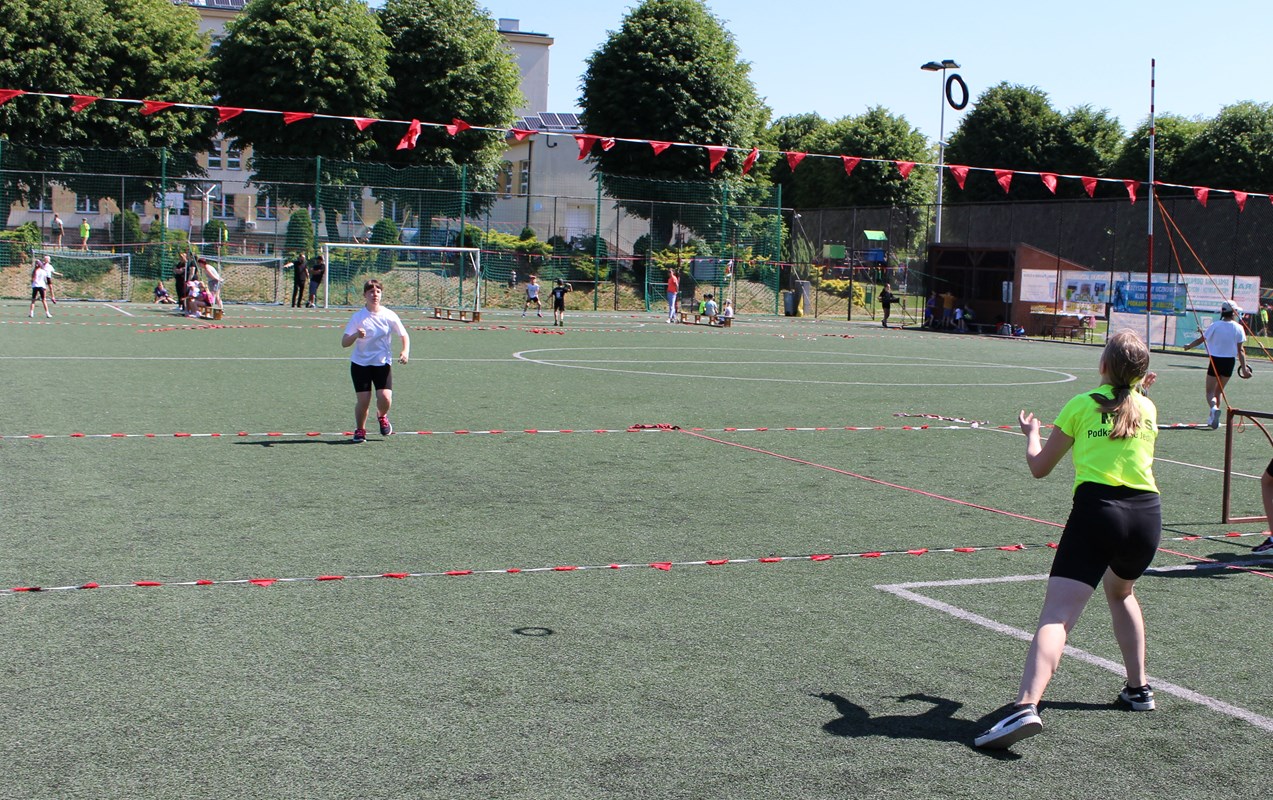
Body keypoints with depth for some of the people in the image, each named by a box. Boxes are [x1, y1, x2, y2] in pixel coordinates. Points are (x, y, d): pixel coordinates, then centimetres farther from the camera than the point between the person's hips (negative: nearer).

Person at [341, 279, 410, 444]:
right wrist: (355, 335, -29)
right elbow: (344, 343, -8)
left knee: (385, 399, -14)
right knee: (363, 400, -7)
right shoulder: (357, 317, -6)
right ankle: (360, 430, 20)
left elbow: (404, 336, 6)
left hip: (383, 363, 1)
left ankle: (382, 417, 22)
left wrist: (405, 351, -14)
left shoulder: (389, 316, -3)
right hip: (360, 363, -1)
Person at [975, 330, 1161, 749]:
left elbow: (1039, 466, 13)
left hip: (1097, 507, -5)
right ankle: (1139, 688, 40)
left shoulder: (1081, 405, 7)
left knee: (1057, 615, -16)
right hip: (1148, 513, 5)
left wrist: (1031, 433, 33)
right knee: (1121, 591, 34)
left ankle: (1026, 706, -34)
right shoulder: (1148, 410, 17)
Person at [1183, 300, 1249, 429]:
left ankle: (1214, 408, -30)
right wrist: (1244, 368, -3)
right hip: (1230, 361, 2)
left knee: (1210, 391, 1)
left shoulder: (1215, 326, -9)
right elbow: (1240, 350, -6)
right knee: (1219, 390, 19)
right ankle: (1213, 418, 21)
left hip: (1215, 360, -2)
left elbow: (1201, 339, 1)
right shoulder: (1238, 328, -5)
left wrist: (1189, 346, 20)